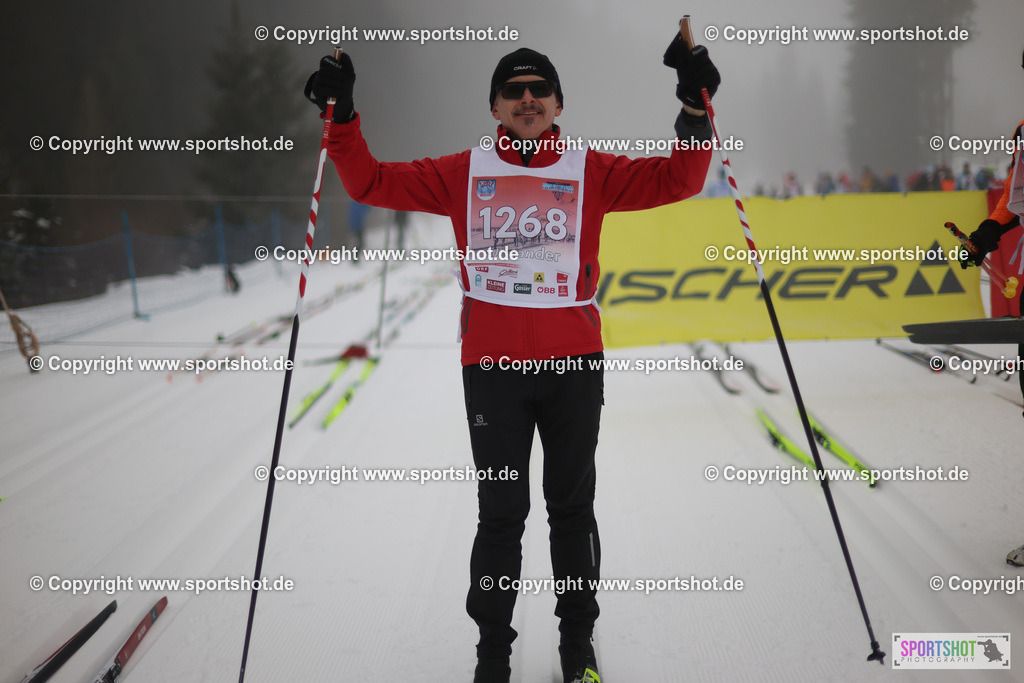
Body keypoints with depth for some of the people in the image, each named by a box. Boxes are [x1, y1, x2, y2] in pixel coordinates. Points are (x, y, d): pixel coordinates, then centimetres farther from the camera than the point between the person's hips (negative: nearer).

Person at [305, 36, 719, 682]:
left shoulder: (591, 171, 4)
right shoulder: (463, 174, 5)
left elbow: (677, 179, -1)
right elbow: (373, 183, 7)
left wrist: (696, 108, -13)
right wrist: (341, 118, -2)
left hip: (575, 362, 0)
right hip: (492, 365, 0)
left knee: (572, 506, 11)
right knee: (501, 513, 5)